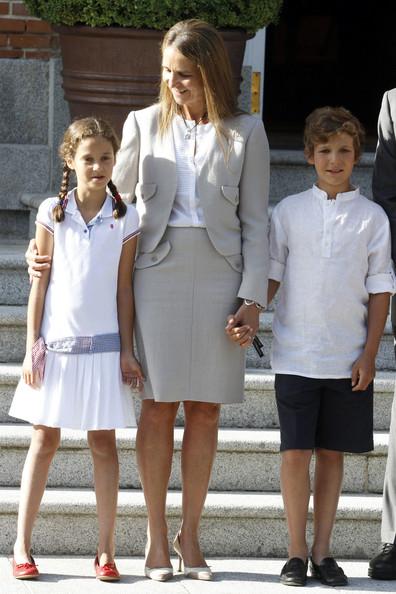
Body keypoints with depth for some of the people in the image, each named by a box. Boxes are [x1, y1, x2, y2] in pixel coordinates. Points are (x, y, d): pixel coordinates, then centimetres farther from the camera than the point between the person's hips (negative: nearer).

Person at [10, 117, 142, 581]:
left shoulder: (125, 219, 1)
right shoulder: (52, 212, 0)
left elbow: (123, 287, 3)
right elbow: (40, 282, 2)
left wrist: (127, 350, 1)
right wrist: (32, 344, -2)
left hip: (103, 344, 0)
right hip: (56, 342, 0)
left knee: (103, 442, 2)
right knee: (44, 438, 4)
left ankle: (105, 550, 6)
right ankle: (22, 545, 9)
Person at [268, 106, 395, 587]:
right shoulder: (288, 212, 3)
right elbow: (270, 275, 8)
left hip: (348, 360, 0)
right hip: (295, 355, 0)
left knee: (331, 453, 7)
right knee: (295, 453, -3)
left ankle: (322, 552, 14)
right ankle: (296, 553, 6)